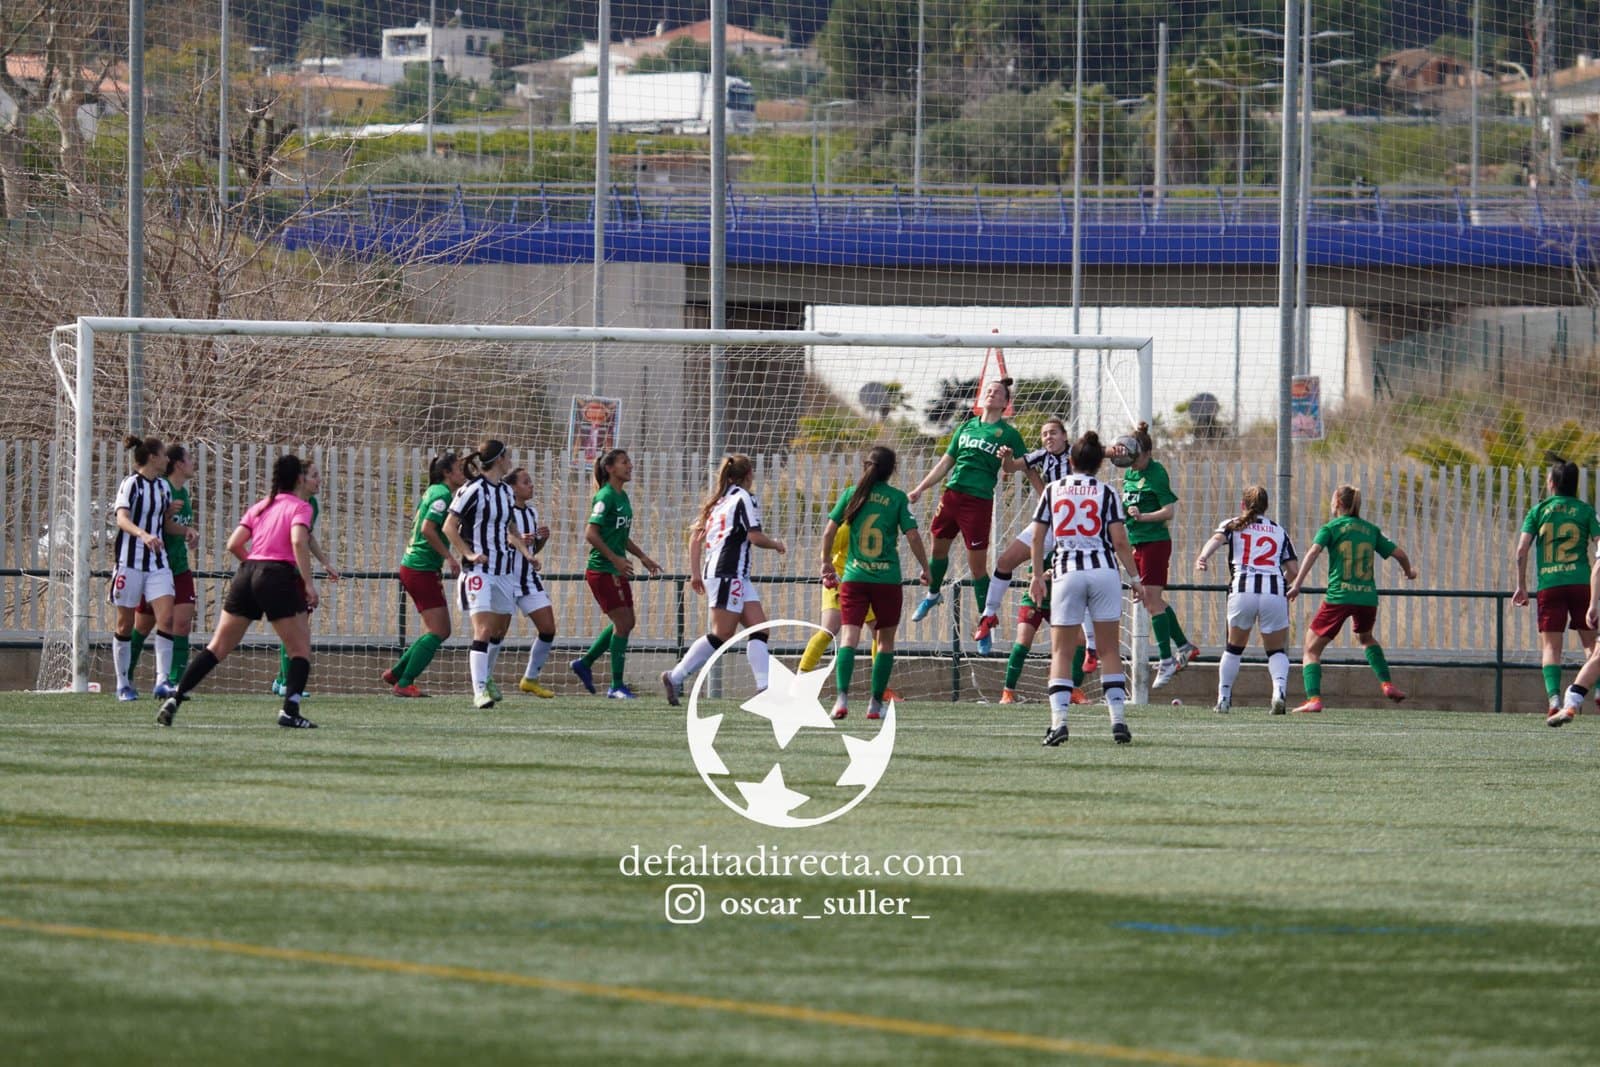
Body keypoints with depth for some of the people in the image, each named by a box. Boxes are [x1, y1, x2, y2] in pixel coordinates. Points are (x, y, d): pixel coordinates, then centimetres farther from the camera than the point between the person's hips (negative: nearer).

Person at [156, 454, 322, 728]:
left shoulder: (259, 507, 20)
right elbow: (298, 541, -15)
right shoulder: (299, 507, 3)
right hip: (279, 577, -6)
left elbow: (234, 544, 12)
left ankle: (175, 699, 0)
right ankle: (290, 711, -11)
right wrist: (308, 583, -14)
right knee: (300, 649, 4)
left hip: (246, 574, 6)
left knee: (217, 647, 7)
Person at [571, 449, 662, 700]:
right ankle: (617, 685, -1)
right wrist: (615, 559, -23)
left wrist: (642, 557, 20)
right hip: (602, 570, -9)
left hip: (617, 571, 9)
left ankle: (585, 663, 24)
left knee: (625, 623, 13)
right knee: (623, 622, -7)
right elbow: (591, 533, -20)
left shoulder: (623, 497, 14)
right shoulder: (606, 496, -14)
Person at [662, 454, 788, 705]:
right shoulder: (744, 498, -5)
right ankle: (675, 677, -4)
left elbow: (696, 536, 18)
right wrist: (776, 544, 7)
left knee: (759, 628, 2)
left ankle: (764, 688, -8)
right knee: (722, 635, -7)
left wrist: (696, 573, 18)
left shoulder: (718, 501, 20)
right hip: (728, 572, -9)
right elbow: (755, 536, -13)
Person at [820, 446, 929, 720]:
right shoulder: (898, 498, -1)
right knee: (886, 641, 14)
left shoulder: (851, 494, 3)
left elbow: (829, 531, 2)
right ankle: (876, 703, 13)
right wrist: (925, 568, 8)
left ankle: (842, 695, -26)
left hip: (853, 577, 1)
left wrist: (827, 563, 16)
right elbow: (912, 535, -4)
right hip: (888, 579, 0)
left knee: (848, 637, -6)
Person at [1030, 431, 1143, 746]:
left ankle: (1059, 720, -13)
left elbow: (1037, 537, 7)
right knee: (1110, 649, 6)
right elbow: (1120, 542, -1)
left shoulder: (1053, 490, 8)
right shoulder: (1106, 493, 4)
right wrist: (1135, 579, 6)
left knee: (1061, 652, 2)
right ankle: (1118, 719, -1)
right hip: (1104, 570, 0)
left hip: (1066, 572, 0)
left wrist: (1038, 576, 15)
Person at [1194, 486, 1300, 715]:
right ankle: (1279, 689, -16)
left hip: (1243, 589, -1)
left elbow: (1217, 539, -6)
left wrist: (1202, 557, -23)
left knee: (1235, 647, 19)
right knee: (1276, 651, 11)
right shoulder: (1279, 531, 21)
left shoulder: (1233, 526, 18)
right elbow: (1294, 570, 13)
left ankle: (1223, 698, 17)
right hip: (1274, 590, 1)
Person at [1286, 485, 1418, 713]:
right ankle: (1387, 684, 23)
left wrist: (1297, 583, -20)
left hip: (1339, 597, -4)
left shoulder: (1331, 527, 3)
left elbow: (1314, 551, -13)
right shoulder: (1371, 530, 14)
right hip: (1368, 597, 4)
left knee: (1312, 647, 3)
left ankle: (1313, 698, -14)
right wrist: (1409, 571, 38)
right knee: (1365, 638, 35)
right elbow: (1398, 553, 17)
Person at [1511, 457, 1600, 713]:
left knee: (1550, 645, -1)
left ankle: (1554, 696, -19)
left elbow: (1522, 550, 0)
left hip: (1549, 584, 0)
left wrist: (1521, 586, 6)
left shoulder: (1538, 511, 7)